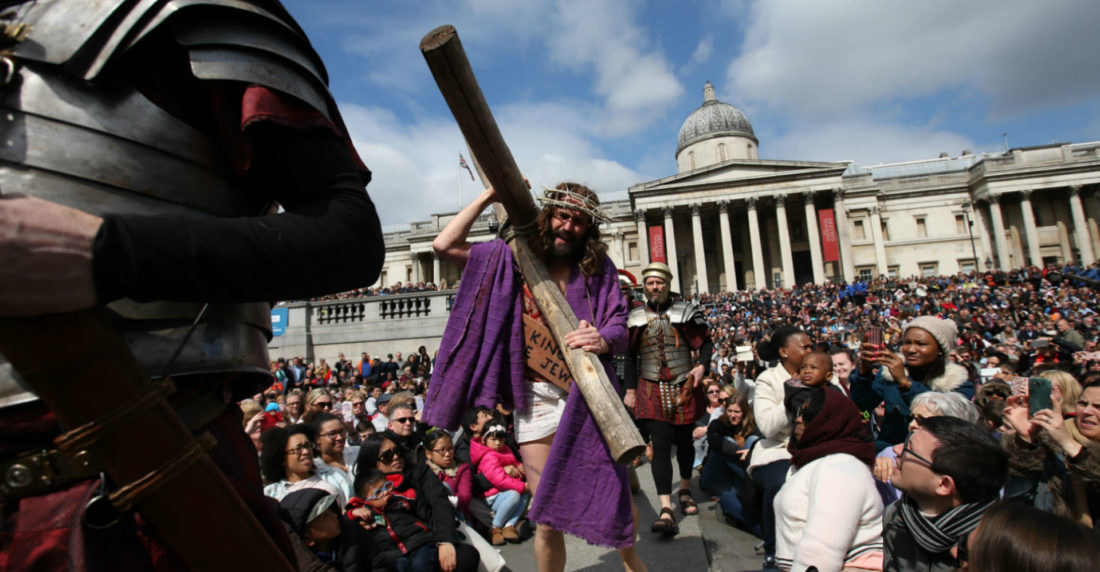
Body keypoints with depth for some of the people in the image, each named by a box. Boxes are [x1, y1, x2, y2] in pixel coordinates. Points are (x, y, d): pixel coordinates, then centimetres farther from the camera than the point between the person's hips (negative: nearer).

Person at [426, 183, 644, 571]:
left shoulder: (599, 266, 3)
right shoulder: (513, 257, 2)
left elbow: (620, 327, -1)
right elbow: (445, 245, -5)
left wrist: (603, 340, -25)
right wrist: (490, 196, -4)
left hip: (589, 392, 1)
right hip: (537, 398, 0)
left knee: (617, 492, 12)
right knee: (547, 515, 9)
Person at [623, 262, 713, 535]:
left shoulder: (686, 310, 0)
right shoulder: (636, 317, 4)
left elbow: (706, 342, 4)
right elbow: (630, 355, 8)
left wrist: (702, 365, -16)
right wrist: (630, 390, 6)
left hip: (685, 388, 1)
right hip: (652, 391, 0)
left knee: (684, 441, 14)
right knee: (661, 445, -7)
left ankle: (685, 490, 39)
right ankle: (666, 510, -4)